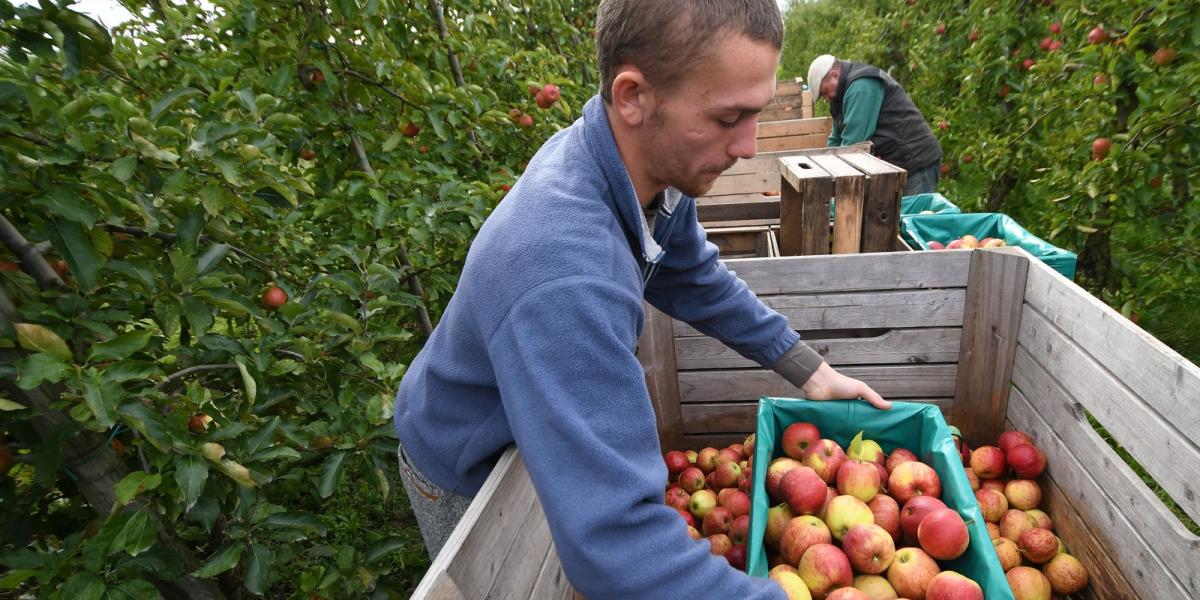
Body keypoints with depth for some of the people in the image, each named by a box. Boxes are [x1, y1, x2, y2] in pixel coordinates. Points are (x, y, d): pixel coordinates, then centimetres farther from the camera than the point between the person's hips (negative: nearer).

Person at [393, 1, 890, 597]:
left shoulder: (658, 162, -19)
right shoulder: (562, 270, -45)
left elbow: (694, 279, -1)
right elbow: (613, 542, -47)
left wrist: (809, 370, -1)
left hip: (545, 434, 6)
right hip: (465, 475, -5)